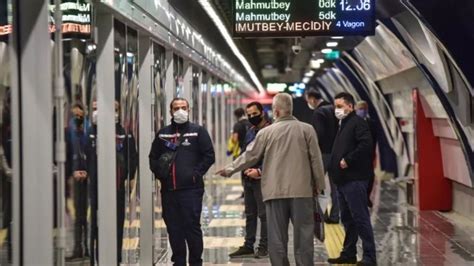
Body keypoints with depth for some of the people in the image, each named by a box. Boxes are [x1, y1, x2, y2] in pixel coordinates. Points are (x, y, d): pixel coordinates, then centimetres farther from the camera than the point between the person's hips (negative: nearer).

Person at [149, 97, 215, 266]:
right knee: (173, 228, 7)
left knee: (192, 226, -4)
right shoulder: (163, 134, 15)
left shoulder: (198, 131, 4)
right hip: (168, 189, 4)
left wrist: (196, 173, -7)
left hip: (191, 188, -4)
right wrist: (159, 172, 3)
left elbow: (209, 156, 0)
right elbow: (153, 157, 19)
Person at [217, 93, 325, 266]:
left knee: (277, 237, 6)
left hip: (275, 191, 0)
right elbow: (316, 159, 1)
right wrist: (318, 184, 11)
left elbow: (250, 156, 6)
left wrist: (231, 169, 20)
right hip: (302, 190, 0)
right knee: (303, 235, 5)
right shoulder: (306, 129, -1)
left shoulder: (267, 132, 0)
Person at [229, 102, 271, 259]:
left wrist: (259, 171, -20)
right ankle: (248, 246, 19)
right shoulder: (250, 132, 15)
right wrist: (245, 169, 1)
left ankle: (263, 246, 6)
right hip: (248, 179, 8)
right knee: (250, 214, 13)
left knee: (263, 214, -2)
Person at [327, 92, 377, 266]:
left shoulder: (357, 123, -9)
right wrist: (334, 169, 13)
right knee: (347, 218, 14)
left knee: (360, 218, -9)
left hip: (354, 179, -10)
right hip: (343, 180, 10)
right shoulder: (343, 125, 20)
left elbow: (366, 144, -23)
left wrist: (348, 160, -19)